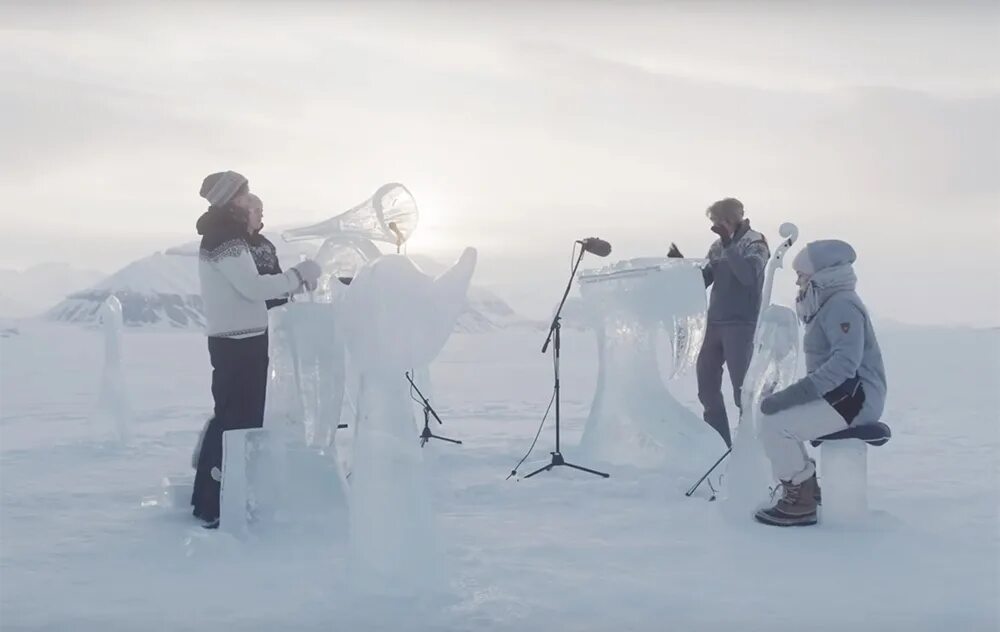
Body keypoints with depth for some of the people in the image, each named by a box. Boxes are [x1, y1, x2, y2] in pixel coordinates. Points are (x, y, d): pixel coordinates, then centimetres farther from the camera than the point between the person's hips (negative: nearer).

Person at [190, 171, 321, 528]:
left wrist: (294, 282, 9)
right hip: (237, 342, -10)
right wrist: (298, 275, -13)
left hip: (240, 339, 10)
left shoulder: (227, 235, 18)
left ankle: (220, 496, 24)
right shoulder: (224, 239, -14)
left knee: (242, 417, 15)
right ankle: (213, 505, -1)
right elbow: (253, 287, -22)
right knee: (234, 419, -7)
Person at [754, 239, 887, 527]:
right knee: (770, 417, 12)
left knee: (775, 424, -20)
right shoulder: (829, 306, 19)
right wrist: (790, 396, 12)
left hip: (854, 399, -11)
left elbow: (845, 362, -29)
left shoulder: (841, 306, -15)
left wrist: (794, 394, -32)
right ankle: (806, 487, 16)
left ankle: (800, 502, -9)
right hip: (838, 396, 11)